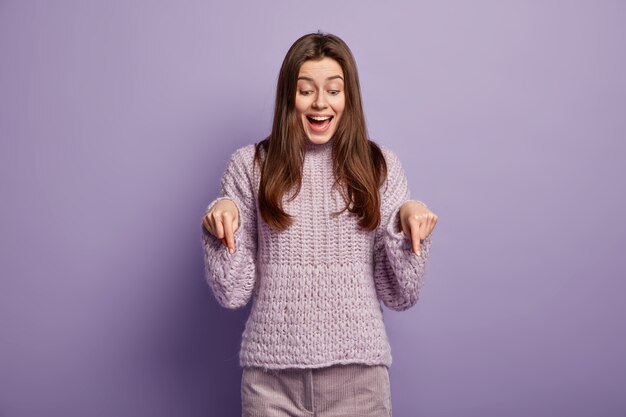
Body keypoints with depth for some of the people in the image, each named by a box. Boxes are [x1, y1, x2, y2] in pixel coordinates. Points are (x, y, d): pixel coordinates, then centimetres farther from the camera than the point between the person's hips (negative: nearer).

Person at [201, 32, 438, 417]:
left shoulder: (380, 165, 1)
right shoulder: (250, 165, -1)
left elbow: (400, 296, 1)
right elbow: (233, 293, -2)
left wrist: (408, 221, -15)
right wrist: (222, 216, -16)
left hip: (358, 373, 1)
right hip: (272, 376, 0)